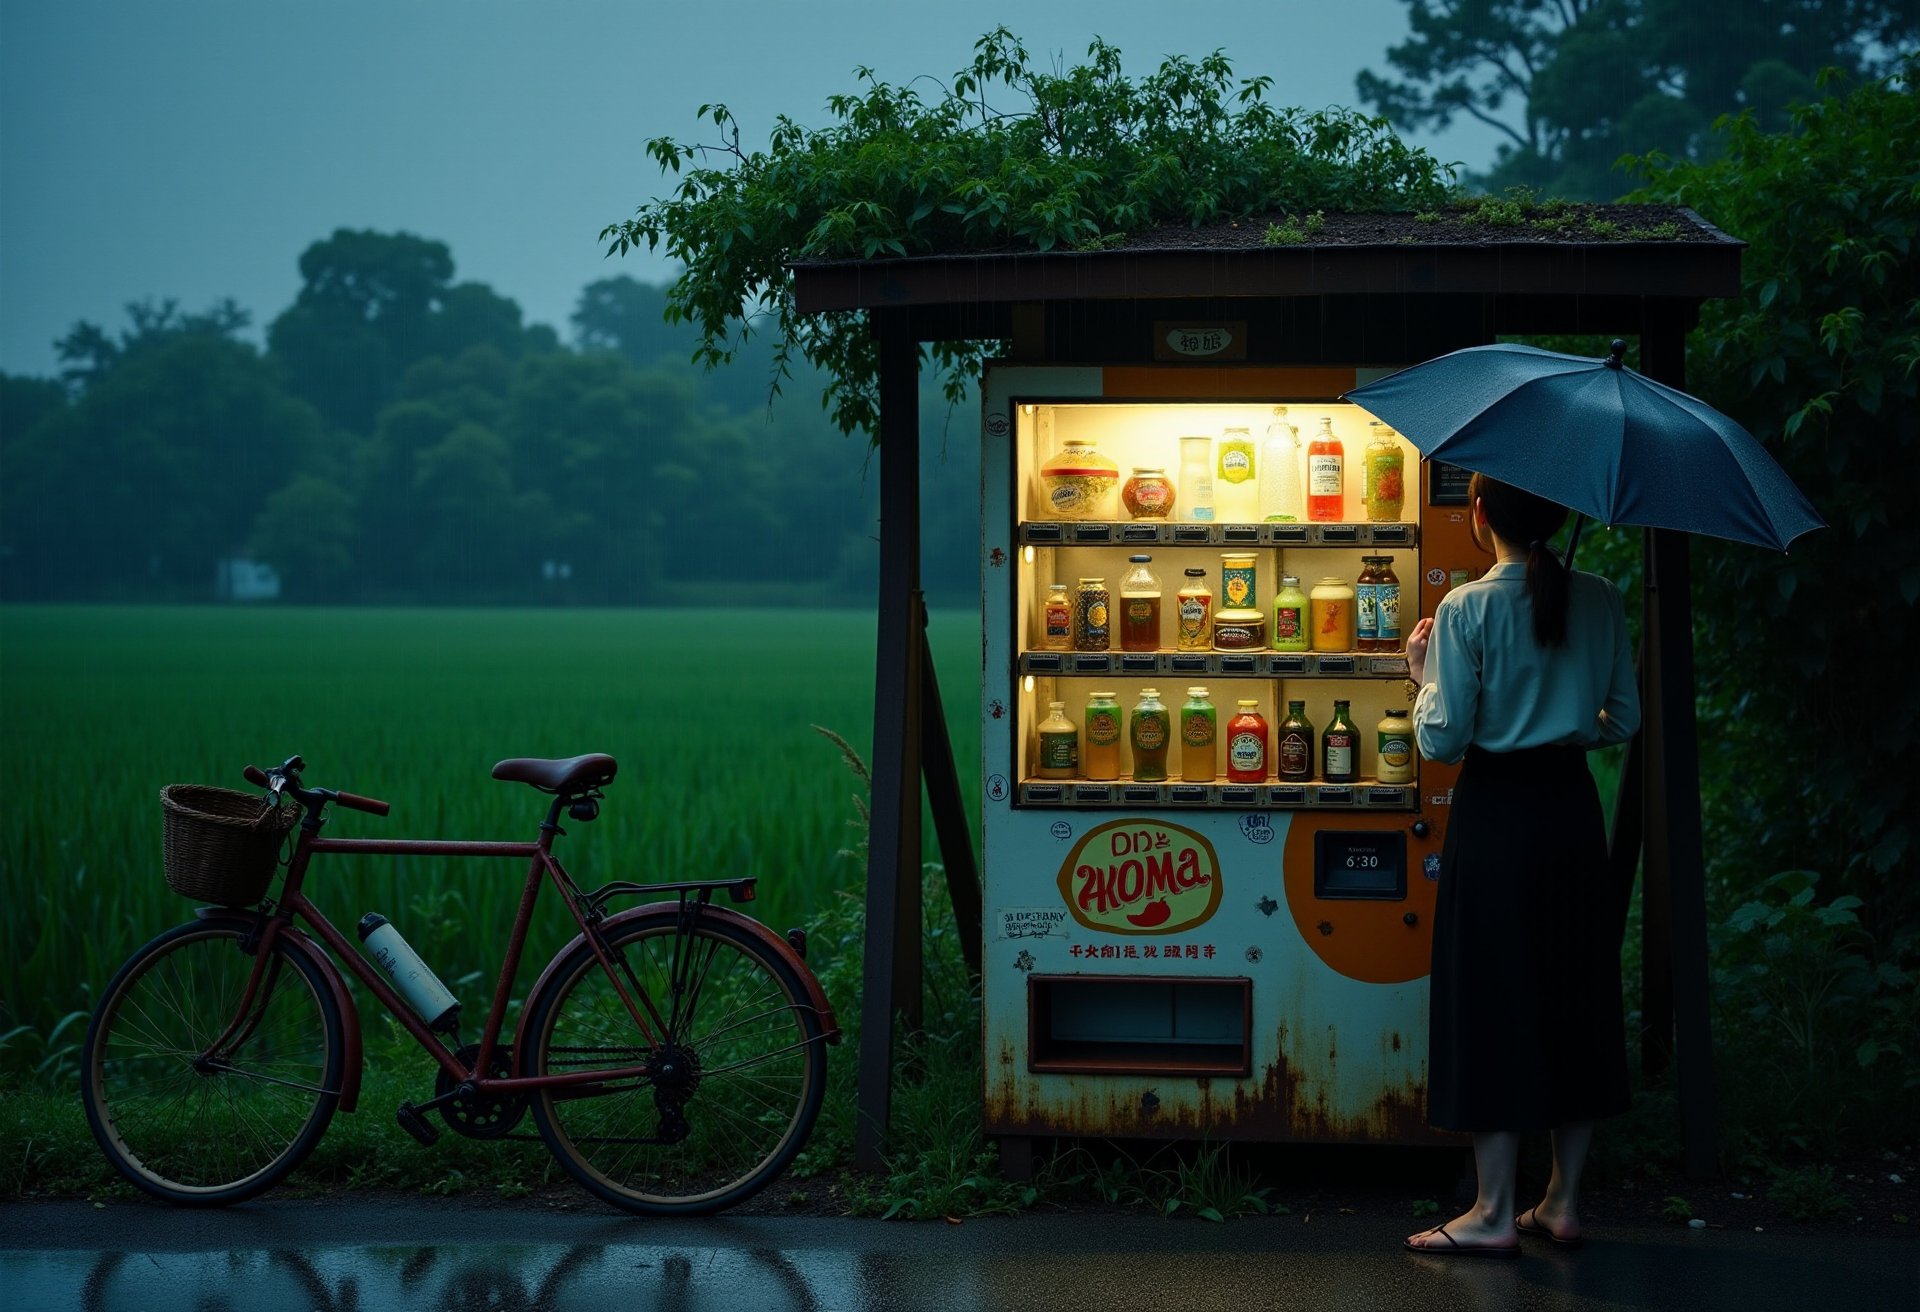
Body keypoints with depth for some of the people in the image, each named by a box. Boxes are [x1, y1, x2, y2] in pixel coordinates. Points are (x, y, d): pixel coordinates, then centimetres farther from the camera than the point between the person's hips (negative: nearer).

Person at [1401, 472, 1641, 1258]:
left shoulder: (1466, 610, -13)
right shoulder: (1599, 602, 0)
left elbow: (1442, 740, -14)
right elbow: (1623, 721, 7)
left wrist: (1424, 673, 4)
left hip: (1496, 811, -4)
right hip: (1573, 806, 4)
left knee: (1494, 1002, 2)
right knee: (1576, 996, 13)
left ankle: (1494, 1213, 5)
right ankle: (1563, 1200, 19)